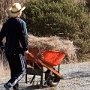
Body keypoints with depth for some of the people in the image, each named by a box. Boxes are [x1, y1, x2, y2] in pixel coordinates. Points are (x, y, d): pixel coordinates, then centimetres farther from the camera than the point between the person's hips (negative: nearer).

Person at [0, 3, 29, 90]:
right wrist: (25, 48, -6)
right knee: (21, 70, -3)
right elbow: (24, 37, -14)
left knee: (13, 70, 18)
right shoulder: (21, 23, -11)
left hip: (8, 50, 7)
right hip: (18, 50, -7)